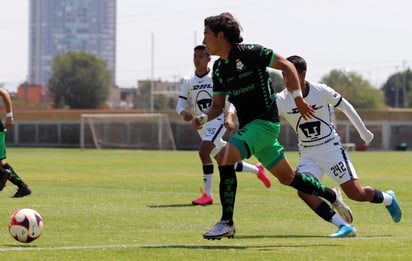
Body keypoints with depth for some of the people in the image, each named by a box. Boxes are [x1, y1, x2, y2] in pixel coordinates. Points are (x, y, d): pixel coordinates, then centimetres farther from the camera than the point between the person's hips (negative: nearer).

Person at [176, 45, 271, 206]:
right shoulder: (188, 81, 7)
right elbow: (181, 103, 5)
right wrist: (183, 112, -19)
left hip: (217, 120, -6)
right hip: (201, 124, 6)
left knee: (203, 151, -27)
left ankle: (207, 195, -22)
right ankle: (257, 170, 35)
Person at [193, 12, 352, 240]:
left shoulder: (248, 52, -13)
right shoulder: (218, 69, 10)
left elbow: (286, 65, -8)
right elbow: (218, 105, 16)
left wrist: (298, 97, -11)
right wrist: (203, 118, -4)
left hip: (265, 122, -8)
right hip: (248, 126, 8)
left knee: (224, 157, -23)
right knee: (287, 177, 14)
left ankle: (226, 223, -19)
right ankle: (331, 196, 34)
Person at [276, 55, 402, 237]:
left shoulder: (321, 91, -15)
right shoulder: (281, 100, -11)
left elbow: (345, 107, 1)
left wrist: (364, 132, 11)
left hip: (331, 148, -3)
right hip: (307, 154, 3)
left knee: (356, 193, -6)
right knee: (303, 191, -22)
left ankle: (387, 199, 27)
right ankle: (344, 226, -18)